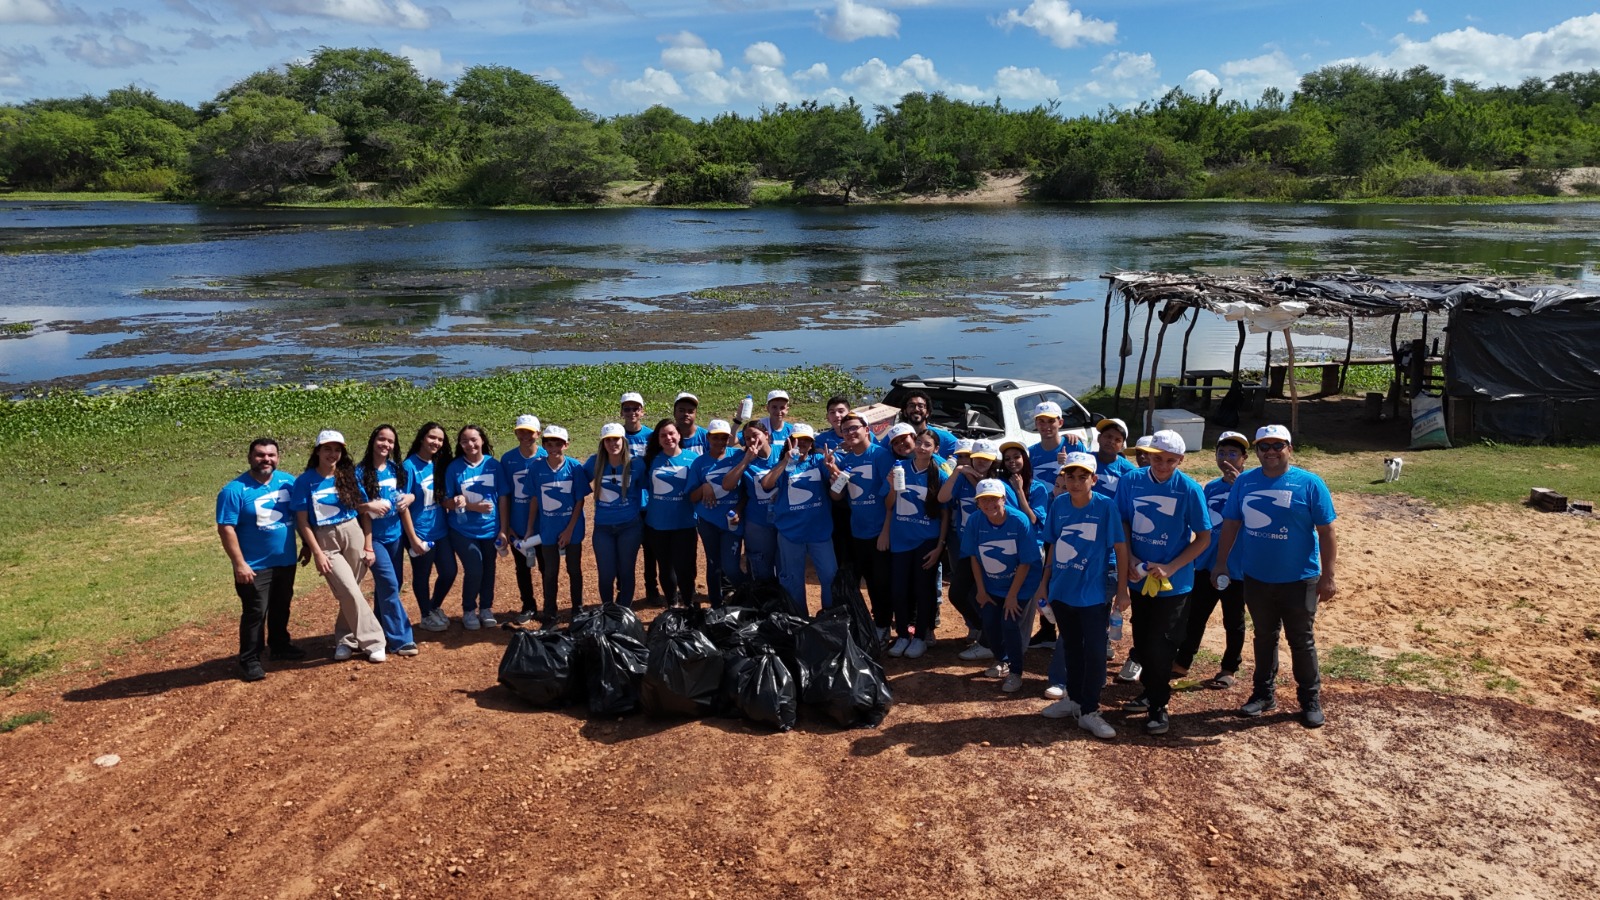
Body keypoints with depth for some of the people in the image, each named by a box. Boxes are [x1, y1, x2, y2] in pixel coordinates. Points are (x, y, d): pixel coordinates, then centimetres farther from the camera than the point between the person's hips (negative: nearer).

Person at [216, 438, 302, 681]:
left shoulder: (287, 481, 1)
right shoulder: (235, 490, -15)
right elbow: (226, 528, -17)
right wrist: (239, 564, -20)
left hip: (286, 561, 6)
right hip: (255, 566, -6)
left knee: (281, 608, 20)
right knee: (255, 613, -3)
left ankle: (280, 645, 38)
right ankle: (249, 661, 8)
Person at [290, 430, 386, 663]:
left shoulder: (349, 476, 3)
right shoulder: (305, 481, -5)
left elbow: (364, 512, 5)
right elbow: (302, 522, -5)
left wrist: (368, 546, 2)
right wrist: (317, 553, -9)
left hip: (353, 535, 3)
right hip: (326, 541, -3)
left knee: (350, 592, 5)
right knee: (351, 593, -9)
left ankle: (345, 639, 25)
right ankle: (373, 642, -1)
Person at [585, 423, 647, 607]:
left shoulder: (636, 463, -7)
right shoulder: (595, 462, -3)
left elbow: (643, 486, 3)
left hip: (630, 526, -1)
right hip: (603, 527, 1)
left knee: (626, 572, 9)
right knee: (606, 574, 6)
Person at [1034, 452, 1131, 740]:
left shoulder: (1106, 506, -13)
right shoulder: (1059, 504, -2)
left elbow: (1120, 548, -9)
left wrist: (1122, 589, -9)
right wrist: (1045, 583, 9)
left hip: (1094, 595, -4)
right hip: (1062, 592, 4)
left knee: (1093, 651, 0)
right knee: (1071, 648, 17)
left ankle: (1089, 711, 12)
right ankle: (1073, 698, 32)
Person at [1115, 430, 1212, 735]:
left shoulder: (1190, 489, -13)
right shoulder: (1131, 482, -4)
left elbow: (1204, 537, -8)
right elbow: (1122, 522, 6)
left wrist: (1171, 568, -17)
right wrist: (1129, 559, -9)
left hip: (1174, 583, -4)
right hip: (1139, 579, 4)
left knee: (1160, 646, 1)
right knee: (1141, 641, 16)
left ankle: (1159, 706, 16)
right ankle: (1150, 692, 36)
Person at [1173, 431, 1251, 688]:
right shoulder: (1210, 487, 8)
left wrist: (1238, 486, -35)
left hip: (1236, 567, -5)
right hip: (1206, 563, 5)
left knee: (1233, 621, 10)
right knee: (1194, 615, 11)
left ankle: (1230, 670, 23)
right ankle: (1181, 663, 23)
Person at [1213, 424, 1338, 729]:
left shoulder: (1309, 483, -9)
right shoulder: (1245, 482, 1)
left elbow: (1326, 532, -8)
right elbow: (1231, 524, 7)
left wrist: (1327, 577, -10)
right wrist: (1221, 563, 4)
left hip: (1298, 580, -3)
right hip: (1256, 578, 3)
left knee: (1302, 641, 7)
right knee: (1264, 638, 16)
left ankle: (1311, 700, 21)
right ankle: (1264, 694, 29)